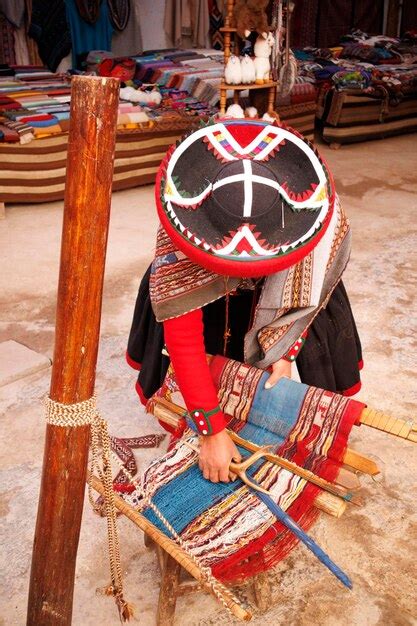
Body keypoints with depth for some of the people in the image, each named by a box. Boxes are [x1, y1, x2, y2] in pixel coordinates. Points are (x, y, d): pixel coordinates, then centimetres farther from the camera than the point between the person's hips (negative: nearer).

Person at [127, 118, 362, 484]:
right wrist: (212, 429, -42)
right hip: (201, 272, 0)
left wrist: (283, 351, -25)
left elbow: (304, 290, -18)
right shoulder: (184, 233, -45)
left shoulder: (315, 211, -40)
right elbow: (183, 337, -41)